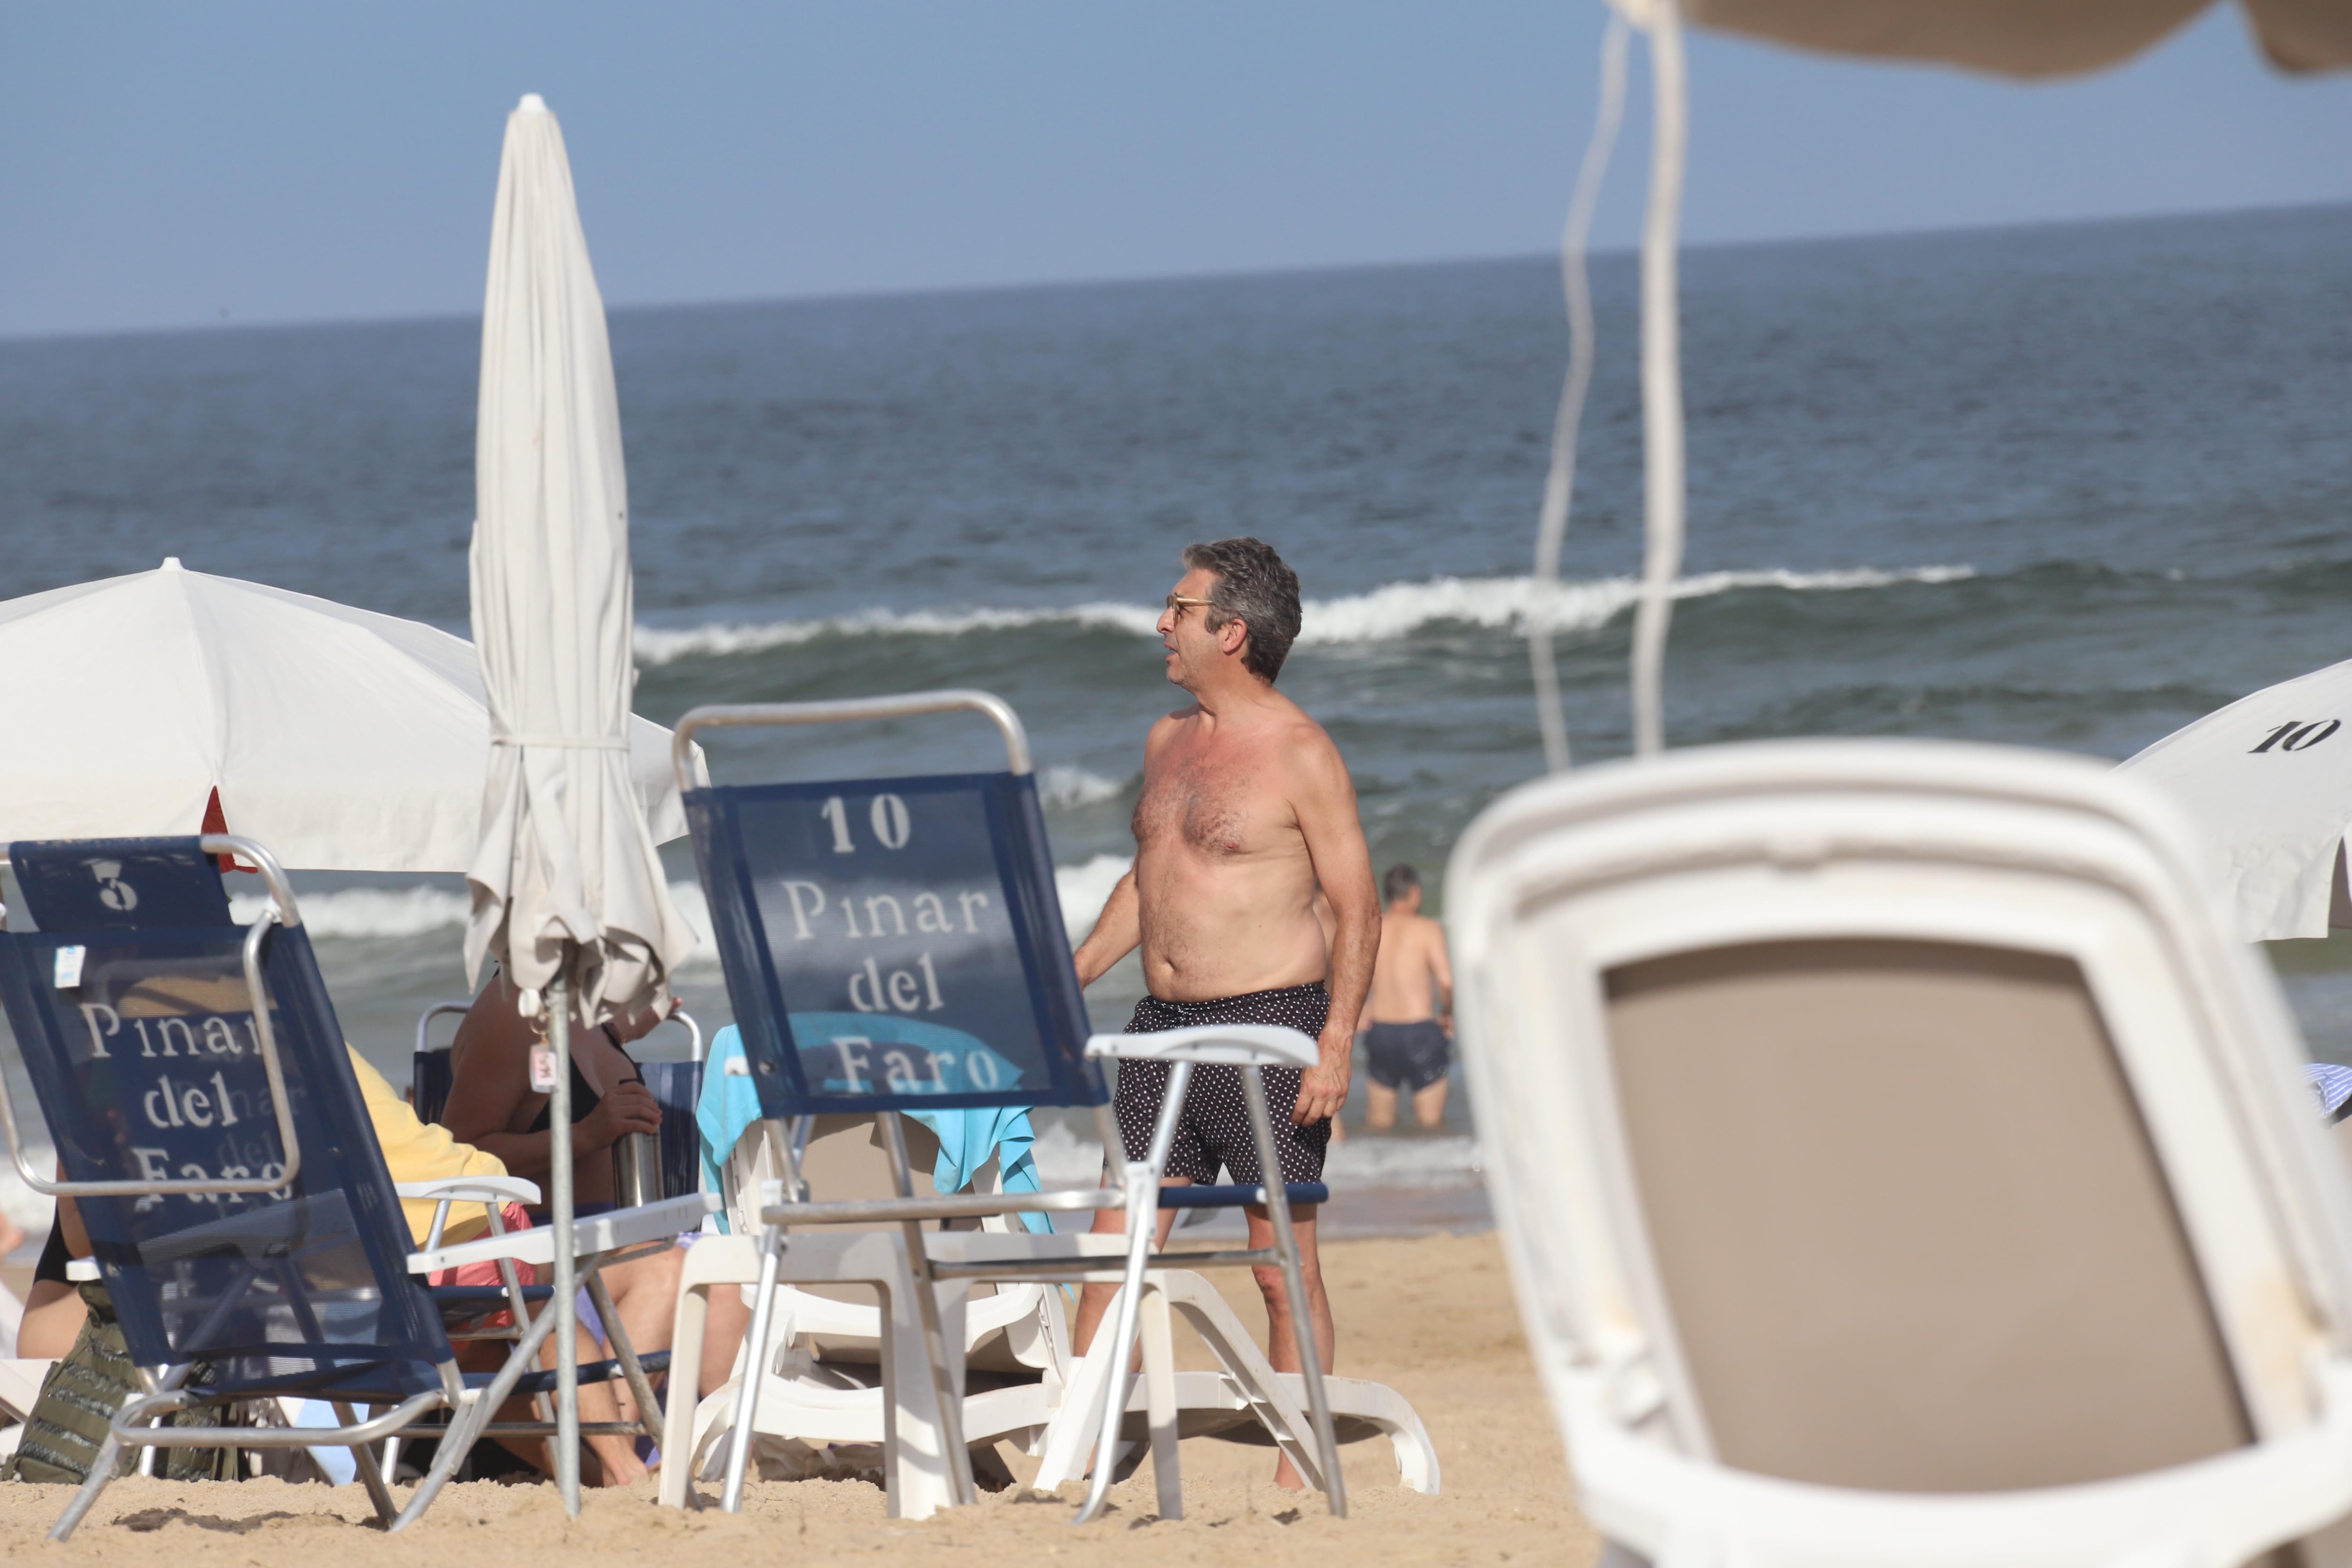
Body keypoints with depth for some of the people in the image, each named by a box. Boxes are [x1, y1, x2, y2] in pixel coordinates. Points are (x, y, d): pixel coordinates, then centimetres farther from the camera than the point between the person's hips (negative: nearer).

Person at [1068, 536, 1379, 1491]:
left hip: (1267, 1021, -7)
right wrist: (1070, 981, 17)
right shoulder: (1168, 741, 14)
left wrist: (1336, 1043, -18)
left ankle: (1298, 1474, 3)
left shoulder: (1300, 754, -8)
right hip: (1164, 1023, 7)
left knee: (1283, 1265, -2)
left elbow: (1356, 909, -9)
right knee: (1114, 1245, 0)